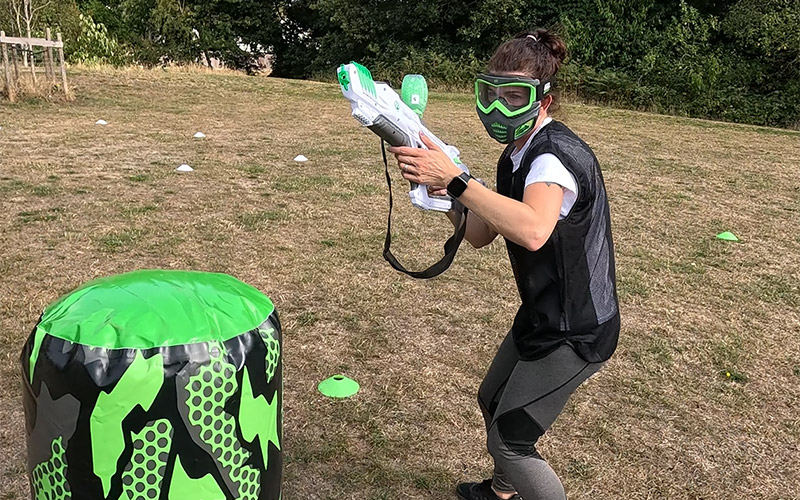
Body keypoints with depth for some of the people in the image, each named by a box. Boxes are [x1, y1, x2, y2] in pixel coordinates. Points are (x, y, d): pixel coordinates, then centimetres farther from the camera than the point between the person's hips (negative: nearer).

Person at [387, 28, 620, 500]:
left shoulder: (557, 155, -27)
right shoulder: (516, 156, 4)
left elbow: (533, 231, -48)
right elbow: (480, 234, 6)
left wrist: (456, 179, -44)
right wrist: (440, 189, -9)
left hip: (575, 332, -10)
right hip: (542, 317, 10)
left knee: (509, 439, -1)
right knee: (493, 403, 25)